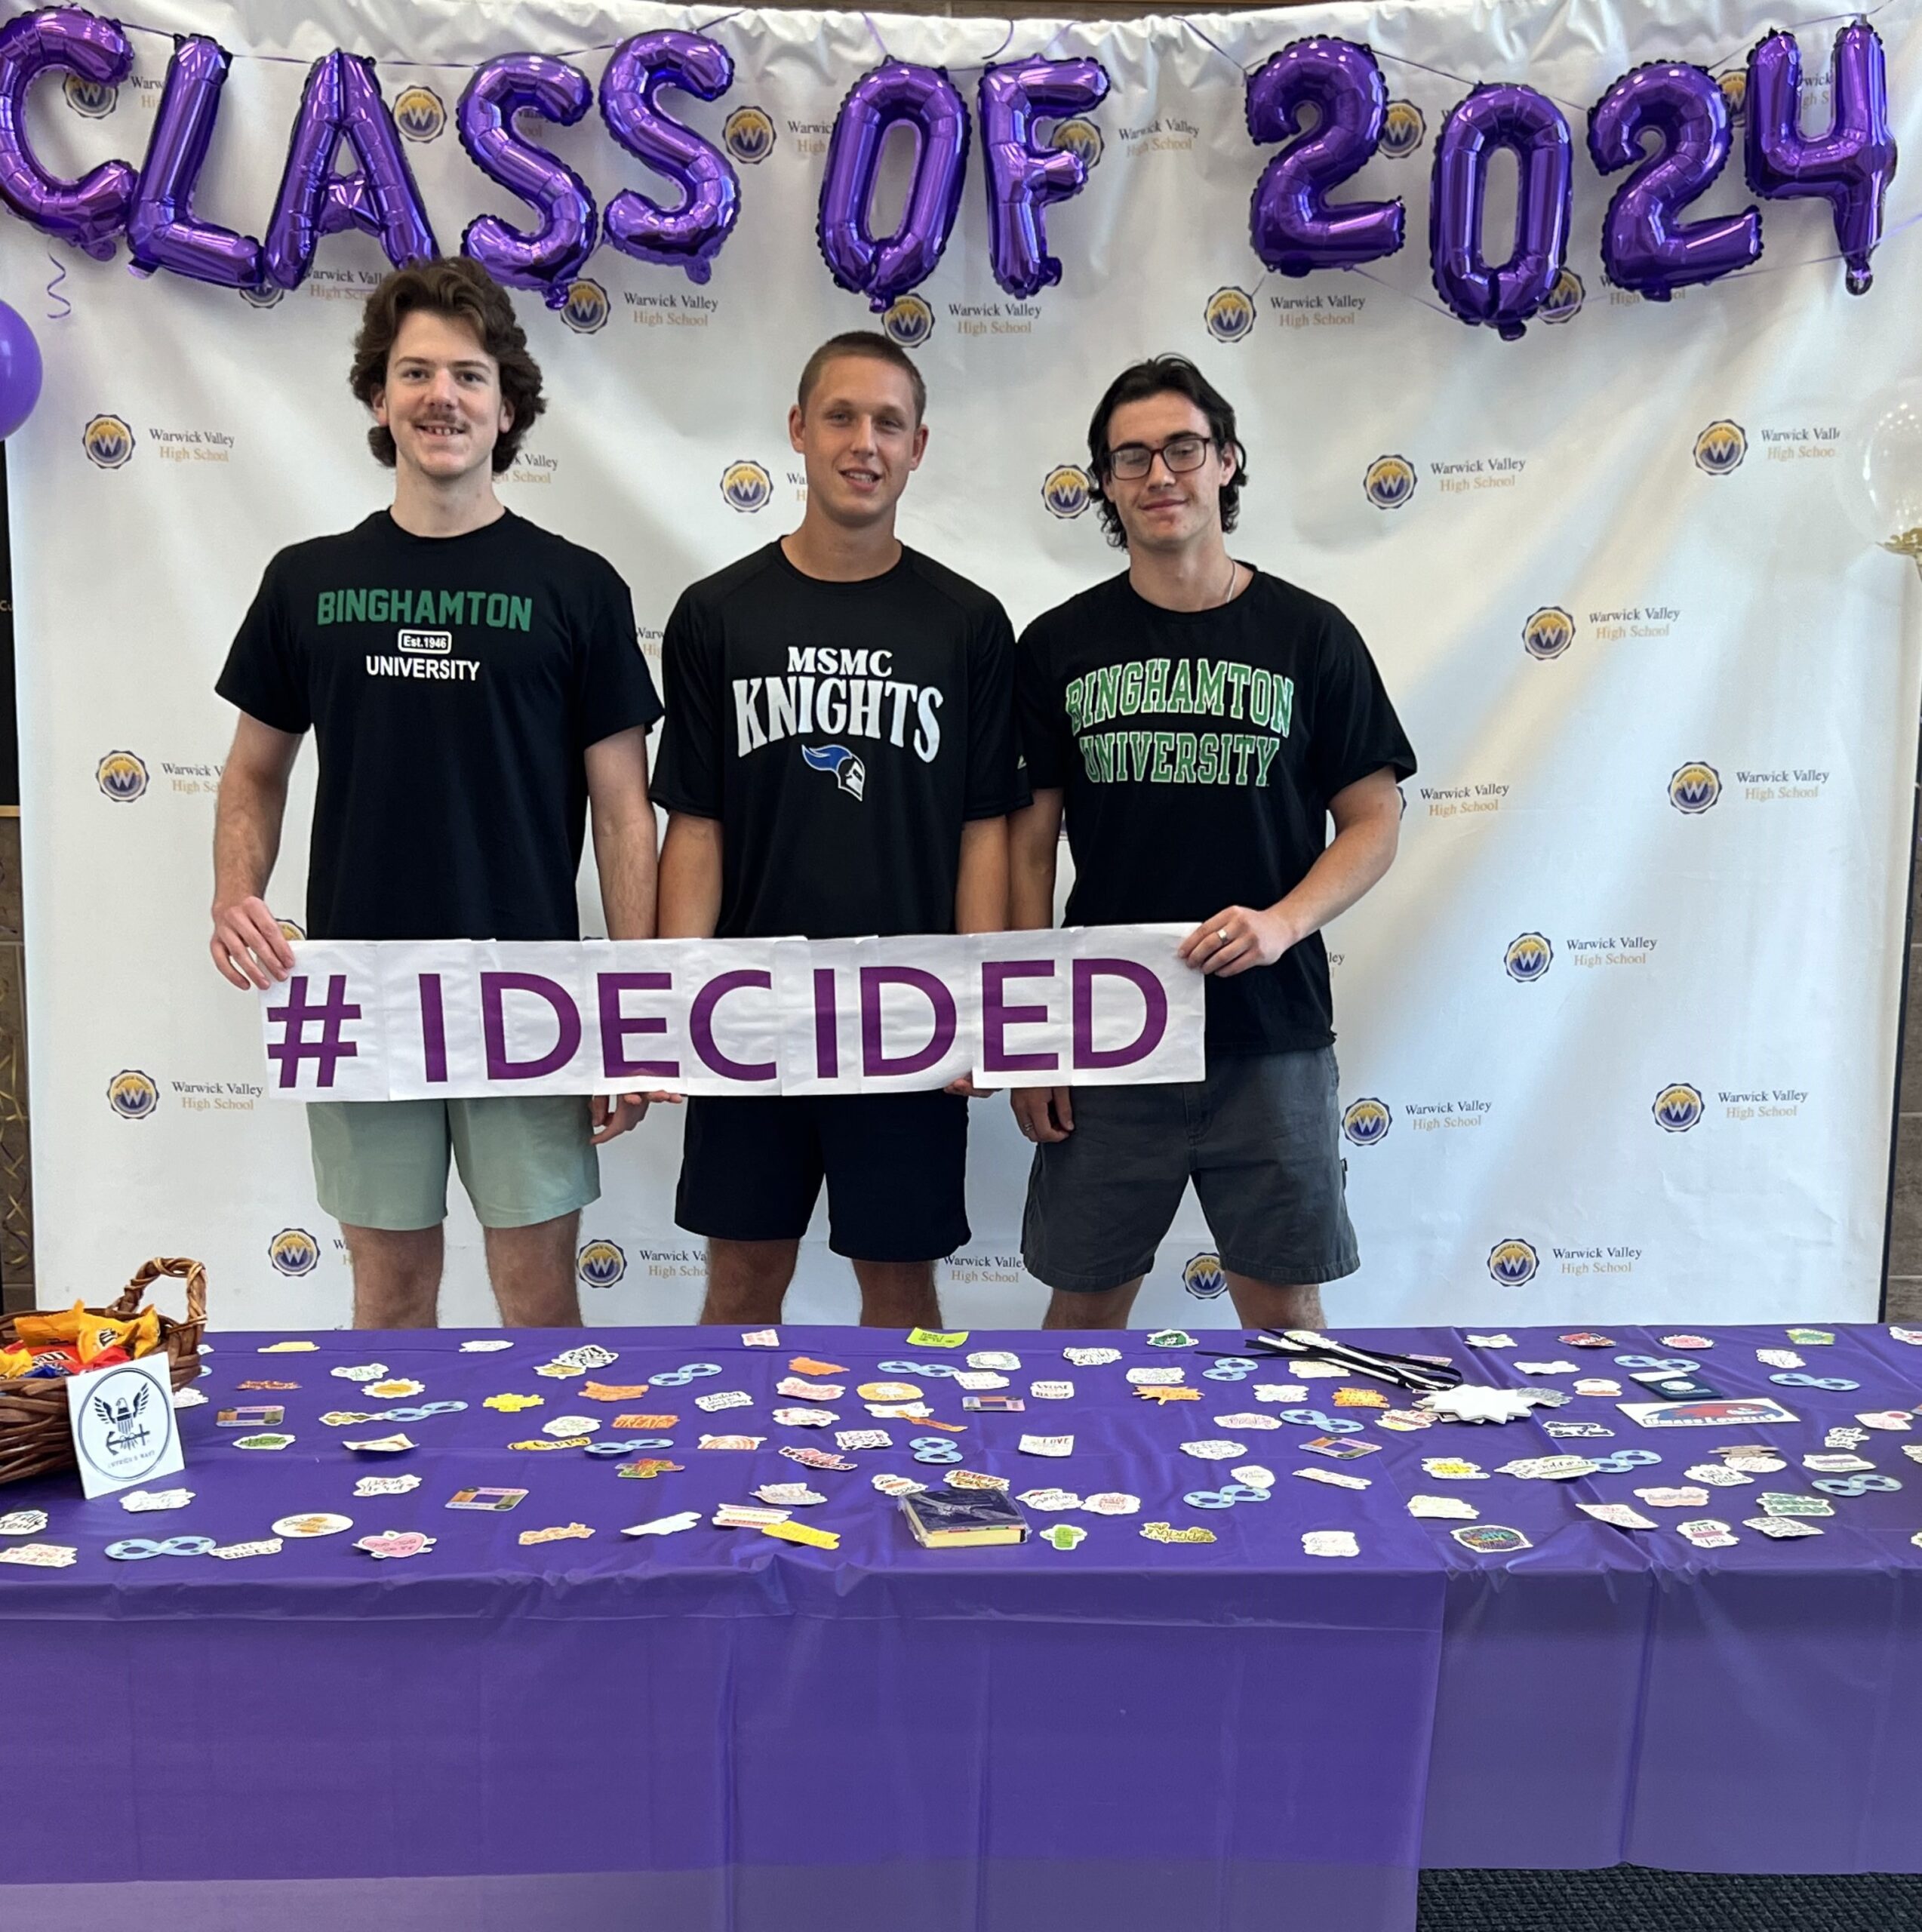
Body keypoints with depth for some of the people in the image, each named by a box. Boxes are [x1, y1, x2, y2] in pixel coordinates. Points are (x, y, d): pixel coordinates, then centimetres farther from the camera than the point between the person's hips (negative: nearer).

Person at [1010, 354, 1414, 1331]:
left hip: (1271, 1038, 0)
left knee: (1285, 1309, 9)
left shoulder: (1309, 635, 2)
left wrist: (1281, 922, -14)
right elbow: (1031, 843, 5)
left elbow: (1373, 820, 4)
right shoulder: (1059, 645, 5)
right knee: (1085, 1306, 10)